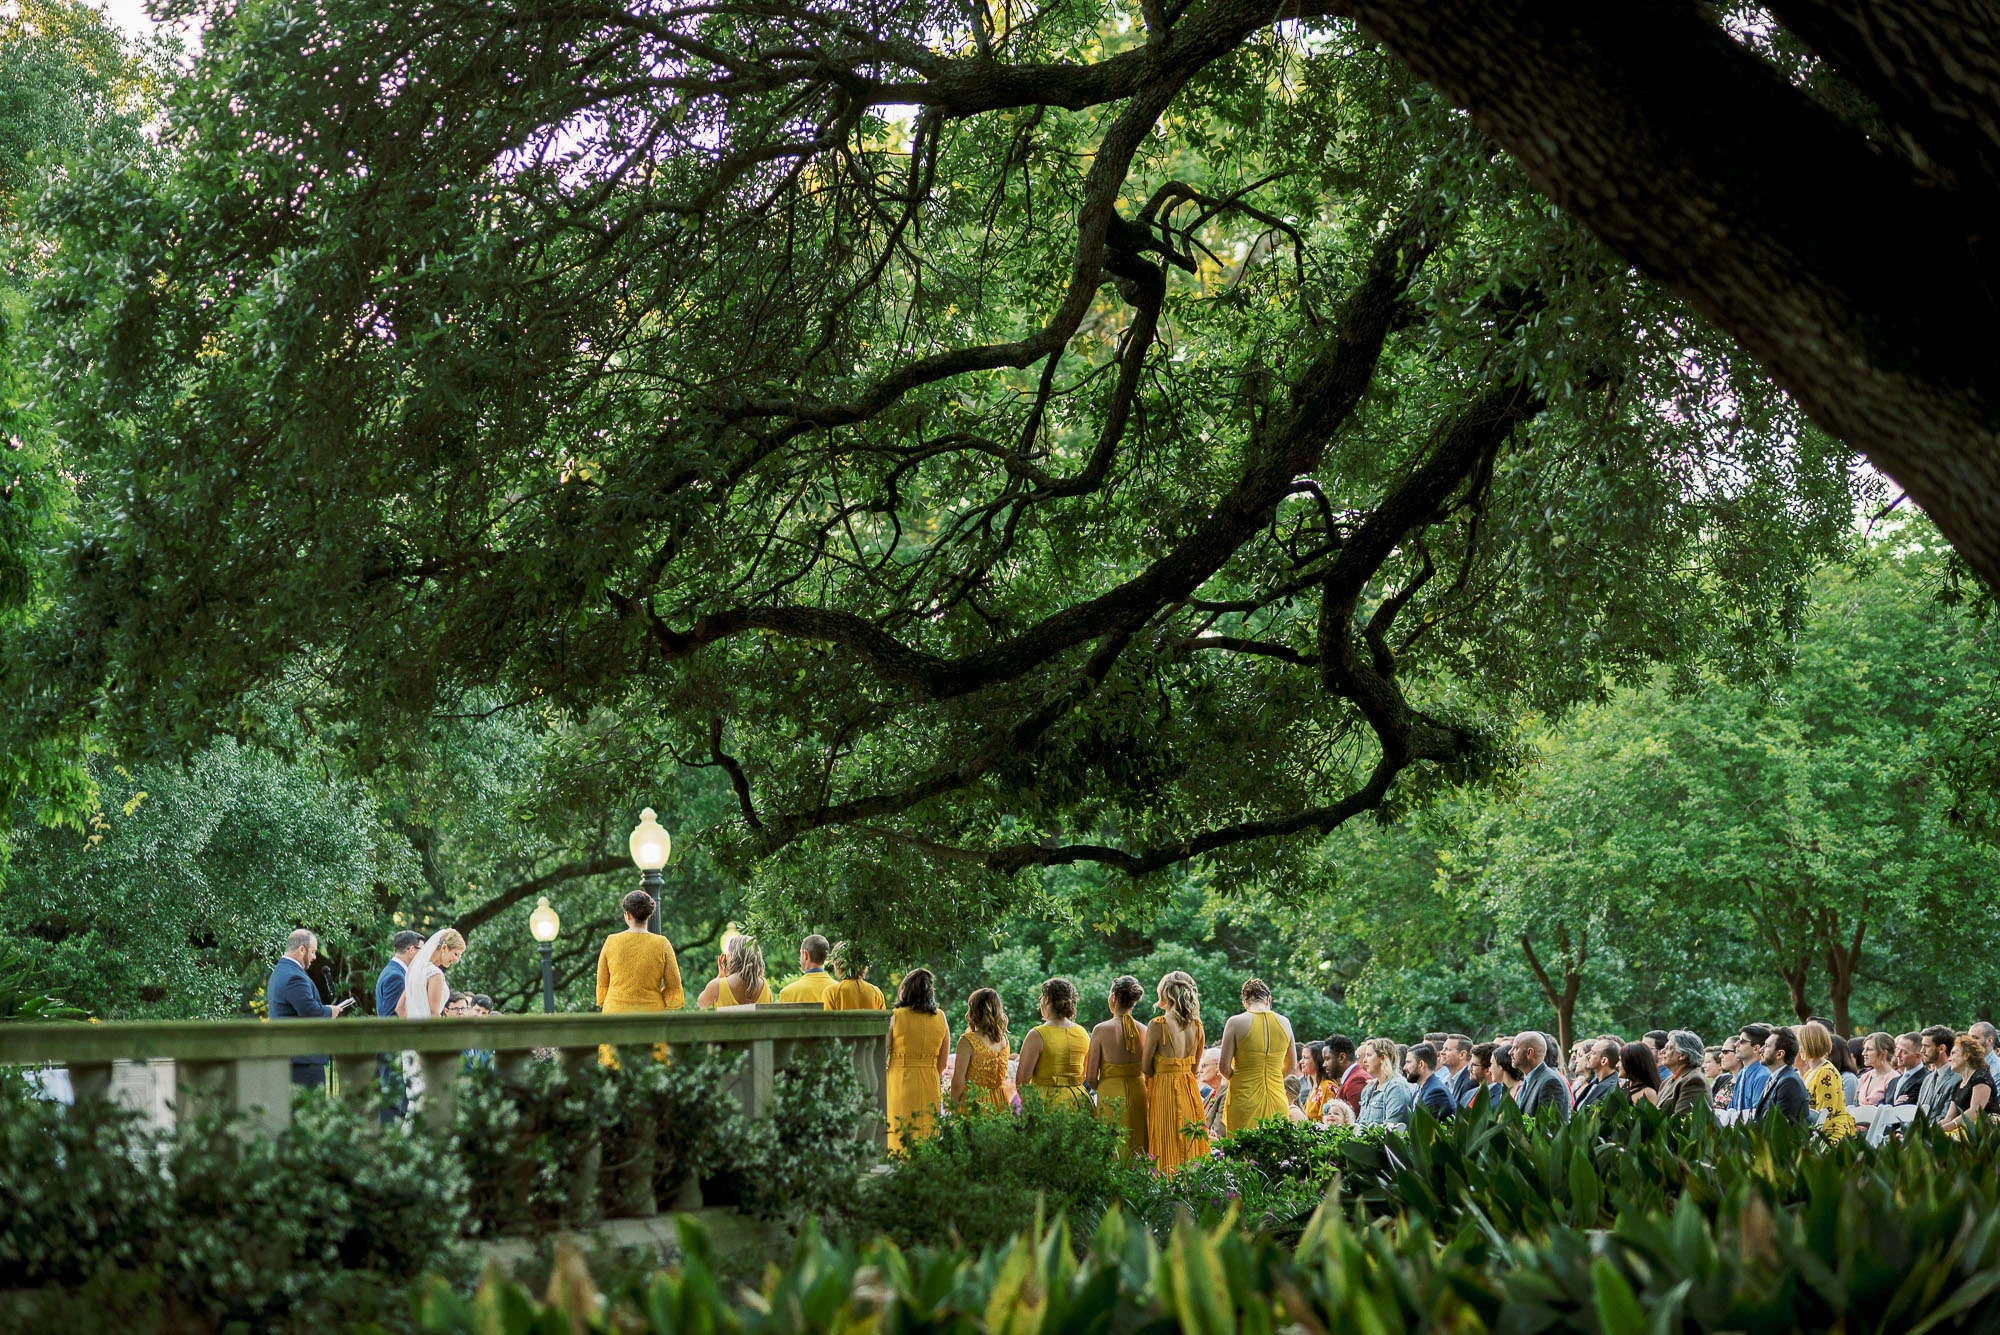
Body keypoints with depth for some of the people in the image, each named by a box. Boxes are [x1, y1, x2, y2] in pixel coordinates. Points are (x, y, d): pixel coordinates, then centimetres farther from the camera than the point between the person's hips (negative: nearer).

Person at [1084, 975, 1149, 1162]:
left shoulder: (1102, 1030, -9)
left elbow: (1090, 1077, -7)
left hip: (1111, 1096, -4)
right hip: (1139, 1094, 4)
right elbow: (1148, 1071, 6)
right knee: (1136, 1146, 11)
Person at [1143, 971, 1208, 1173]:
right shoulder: (1197, 1025, 1)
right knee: (1190, 1146, 11)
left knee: (1167, 1149, -1)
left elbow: (1146, 1067, -8)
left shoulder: (1158, 1026, -15)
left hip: (1163, 1090, -5)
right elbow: (1195, 1067, 10)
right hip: (1190, 1092, 5)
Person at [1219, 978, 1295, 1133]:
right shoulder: (1284, 1023, 5)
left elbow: (1225, 1068, -5)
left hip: (1244, 1099, -3)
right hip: (1277, 1100, 3)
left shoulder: (1236, 1023, -6)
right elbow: (1290, 1066, 18)